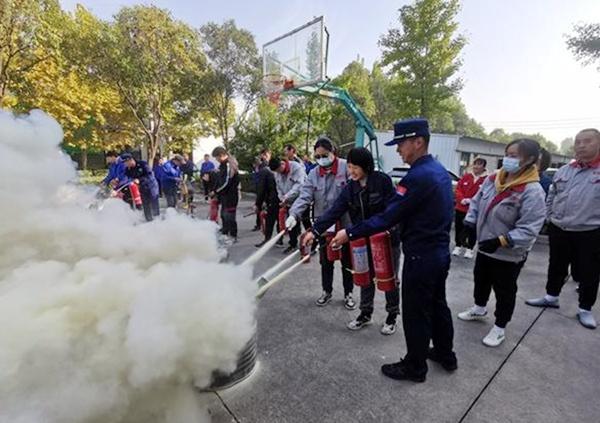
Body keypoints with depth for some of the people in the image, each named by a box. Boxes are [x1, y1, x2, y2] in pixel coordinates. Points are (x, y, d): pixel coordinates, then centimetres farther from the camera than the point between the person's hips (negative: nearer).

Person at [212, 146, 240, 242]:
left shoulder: (229, 164, -19)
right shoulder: (223, 164, 13)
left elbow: (227, 182, -23)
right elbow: (219, 180, 18)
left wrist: (216, 191, -12)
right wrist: (216, 191, 8)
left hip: (230, 195, -10)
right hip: (224, 195, 10)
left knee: (229, 216, -3)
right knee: (223, 215, 19)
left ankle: (233, 236, 8)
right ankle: (224, 233, 33)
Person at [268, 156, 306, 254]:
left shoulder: (297, 168, -19)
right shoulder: (277, 173, 4)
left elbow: (299, 185, -27)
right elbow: (279, 188, 10)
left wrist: (287, 197, -32)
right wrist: (282, 199, -6)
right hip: (289, 202, 6)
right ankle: (293, 244, 29)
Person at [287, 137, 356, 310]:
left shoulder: (346, 167, -10)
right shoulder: (314, 173, 1)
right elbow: (305, 196, -10)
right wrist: (294, 214, -25)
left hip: (345, 222, -3)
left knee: (347, 260, 13)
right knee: (325, 260, 17)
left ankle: (348, 293, 32)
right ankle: (327, 291, 37)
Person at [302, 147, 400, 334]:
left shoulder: (382, 180, -17)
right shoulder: (349, 188, -3)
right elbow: (334, 211, -9)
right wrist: (315, 231, -17)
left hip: (388, 237, -4)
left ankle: (392, 316, 32)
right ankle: (365, 314, 35)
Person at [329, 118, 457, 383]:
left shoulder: (418, 176, -24)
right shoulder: (440, 170, 6)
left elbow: (388, 217, -27)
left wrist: (350, 233, -23)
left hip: (421, 256, -10)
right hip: (441, 251, 10)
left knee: (415, 313, 7)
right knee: (437, 304, 24)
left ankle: (415, 367, 27)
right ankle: (445, 355, 43)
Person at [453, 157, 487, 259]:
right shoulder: (466, 176, 5)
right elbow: (458, 189, 4)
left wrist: (472, 201, -21)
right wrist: (462, 199, -13)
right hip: (461, 208, 3)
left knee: (472, 231, 6)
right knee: (458, 228, 11)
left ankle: (469, 249, 20)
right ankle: (458, 246, 27)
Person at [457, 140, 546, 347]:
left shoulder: (532, 191, -23)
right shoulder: (492, 179, -4)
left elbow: (528, 229, -25)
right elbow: (477, 202, 9)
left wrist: (501, 241, -31)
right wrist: (469, 222, -3)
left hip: (510, 254, -6)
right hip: (484, 247, 7)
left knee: (504, 291, 12)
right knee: (480, 279, 25)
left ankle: (499, 328, 32)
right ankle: (479, 309, 50)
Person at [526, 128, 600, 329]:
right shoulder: (563, 171, 6)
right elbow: (551, 197, 15)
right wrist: (551, 218, 8)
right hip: (559, 231, 4)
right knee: (556, 267, 18)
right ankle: (551, 297, 35)